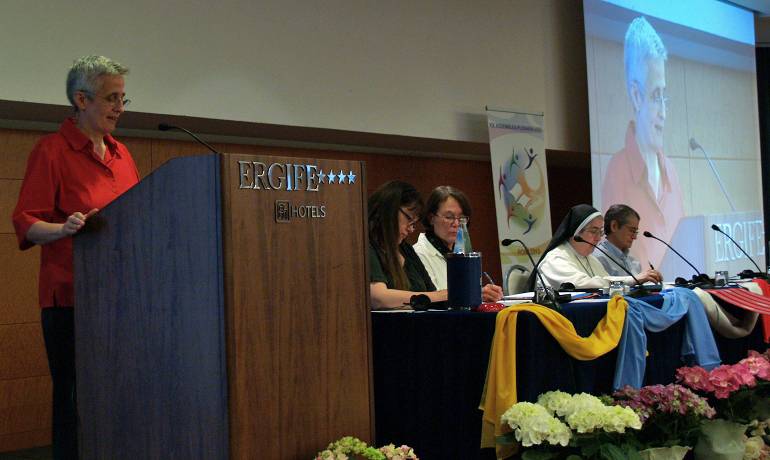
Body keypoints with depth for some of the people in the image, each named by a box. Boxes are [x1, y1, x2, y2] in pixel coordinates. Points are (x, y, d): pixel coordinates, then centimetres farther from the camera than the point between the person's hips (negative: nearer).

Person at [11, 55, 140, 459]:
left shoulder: (120, 153, 18)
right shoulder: (52, 150, -2)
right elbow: (26, 223, -8)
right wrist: (64, 229, -26)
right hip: (71, 295, -6)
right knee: (75, 397, -3)